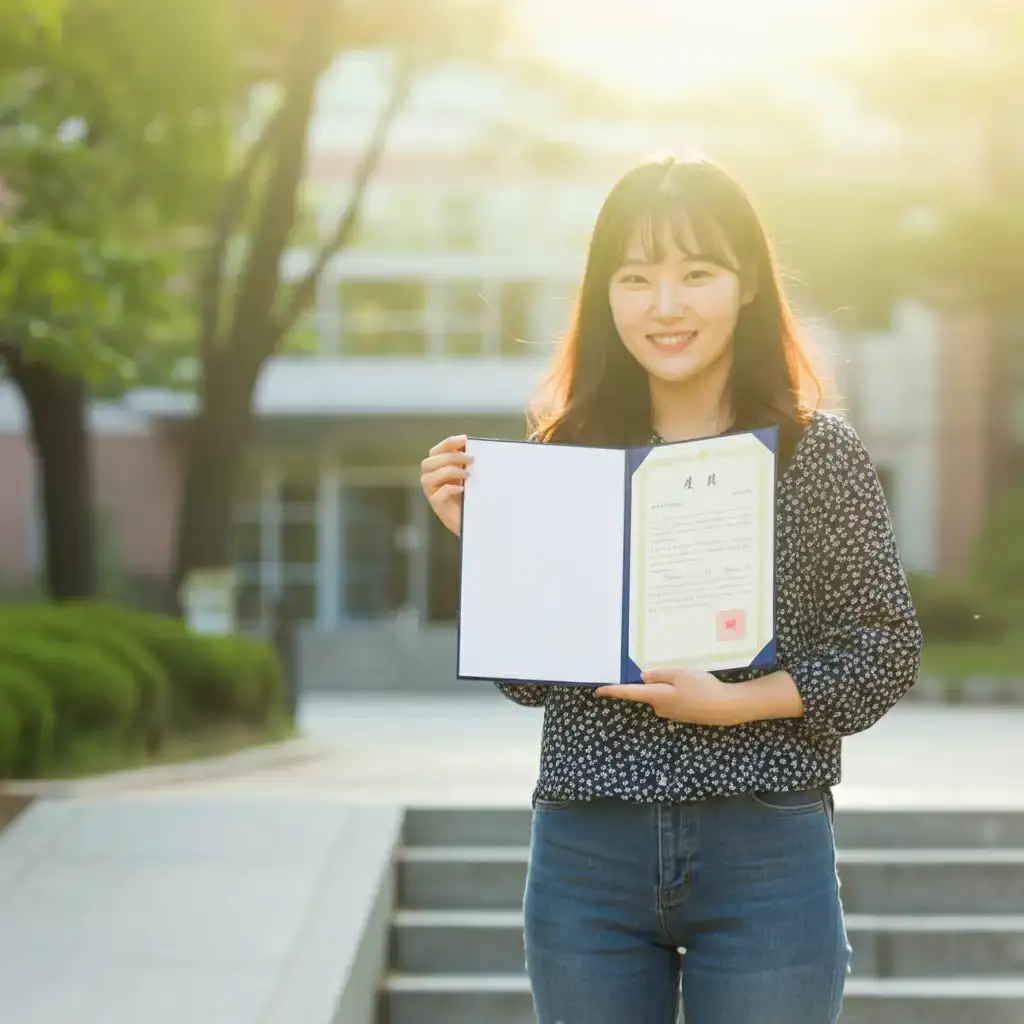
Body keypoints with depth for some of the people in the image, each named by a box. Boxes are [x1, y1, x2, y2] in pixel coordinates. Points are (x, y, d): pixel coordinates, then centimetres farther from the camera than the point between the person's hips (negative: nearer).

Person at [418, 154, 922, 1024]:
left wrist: (732, 702, -15)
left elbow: (887, 650, -3)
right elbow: (527, 680, 8)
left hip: (765, 847, -2)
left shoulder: (816, 449, -2)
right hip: (586, 852, 2)